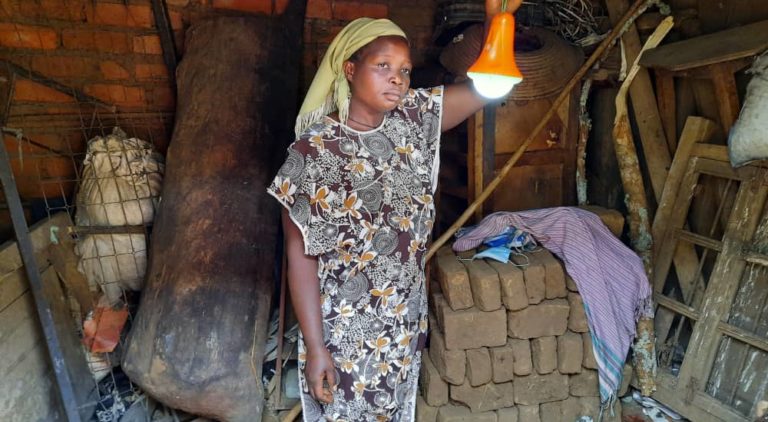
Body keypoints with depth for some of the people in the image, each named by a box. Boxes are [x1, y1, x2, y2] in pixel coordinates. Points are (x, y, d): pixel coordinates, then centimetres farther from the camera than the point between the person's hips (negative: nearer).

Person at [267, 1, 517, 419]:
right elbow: (300, 256, -15)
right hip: (343, 332, -4)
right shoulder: (313, 150, -16)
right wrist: (315, 347, -15)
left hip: (406, 322, 5)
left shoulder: (413, 121, -2)